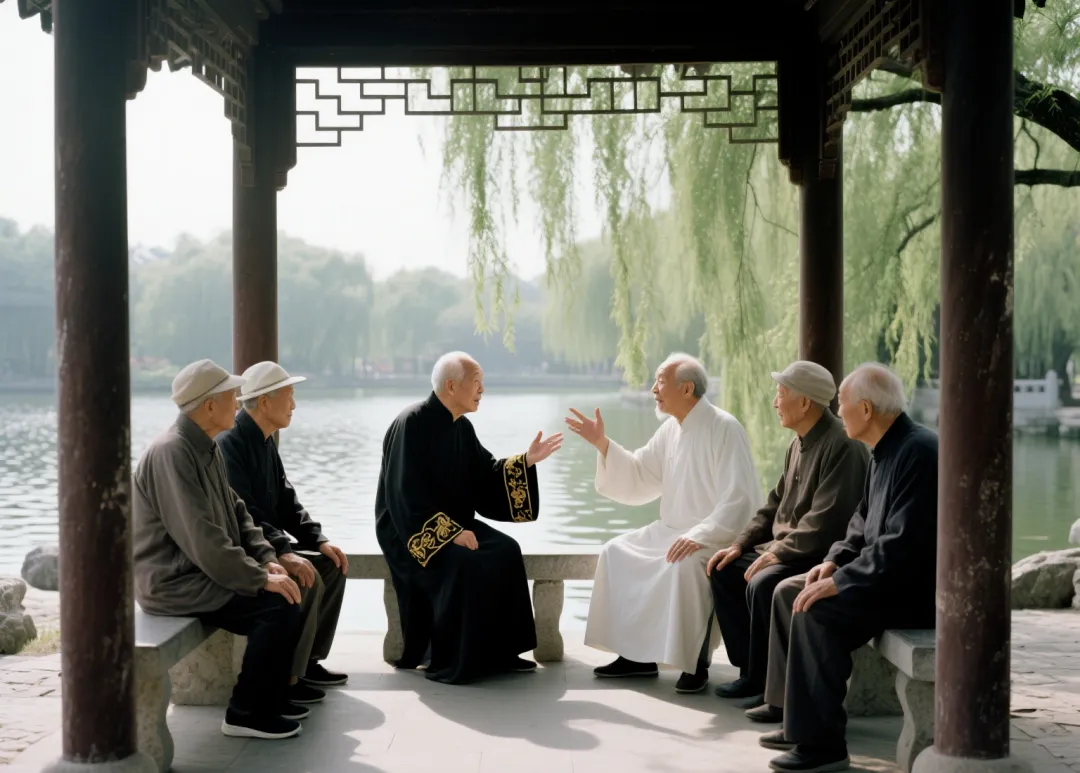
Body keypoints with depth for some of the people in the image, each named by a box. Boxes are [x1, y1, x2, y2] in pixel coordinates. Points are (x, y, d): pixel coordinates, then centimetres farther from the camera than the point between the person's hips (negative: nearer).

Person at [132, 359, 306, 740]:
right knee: (279, 606, -18)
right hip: (174, 583, -10)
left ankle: (272, 694, 17)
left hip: (199, 572, 10)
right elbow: (202, 540, -27)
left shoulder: (207, 449, 10)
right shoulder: (171, 453, -22)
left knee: (285, 590, 7)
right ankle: (246, 712, -6)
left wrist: (266, 560, 1)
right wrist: (259, 578, -21)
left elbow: (236, 513, 15)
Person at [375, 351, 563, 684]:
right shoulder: (412, 424, -18)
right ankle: (451, 663, -18)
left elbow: (486, 476, 9)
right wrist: (452, 532, -27)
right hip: (410, 529, -8)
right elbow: (407, 495, -23)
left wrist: (526, 461, -5)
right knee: (464, 564, -31)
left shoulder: (462, 427, 7)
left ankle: (498, 652, -5)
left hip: (452, 523, 8)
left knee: (505, 552, -13)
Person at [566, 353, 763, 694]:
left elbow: (740, 498, -24)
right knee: (617, 553, -2)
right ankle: (637, 654, 3)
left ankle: (696, 663, -22)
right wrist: (602, 444, 2)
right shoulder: (671, 429, 9)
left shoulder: (724, 428, -16)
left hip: (718, 536, -9)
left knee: (685, 564, -36)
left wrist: (699, 536, -33)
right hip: (673, 530, 9)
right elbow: (637, 479, 13)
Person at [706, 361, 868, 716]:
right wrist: (741, 544, 8)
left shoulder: (842, 446, -19)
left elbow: (826, 520, -26)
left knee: (762, 585, -31)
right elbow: (776, 504, 19)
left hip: (823, 555, -11)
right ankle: (752, 671, 11)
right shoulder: (799, 443, 13)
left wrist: (779, 552, -23)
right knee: (723, 570, 7)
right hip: (787, 549, 11)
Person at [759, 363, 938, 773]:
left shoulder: (917, 452, -21)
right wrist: (835, 561, 2)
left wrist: (842, 581, -25)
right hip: (889, 575, 11)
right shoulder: (884, 451, 11)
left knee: (817, 611, -26)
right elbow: (862, 524, 19)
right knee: (788, 592, 7)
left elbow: (903, 543, -28)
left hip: (918, 588, -11)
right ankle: (800, 719, 12)